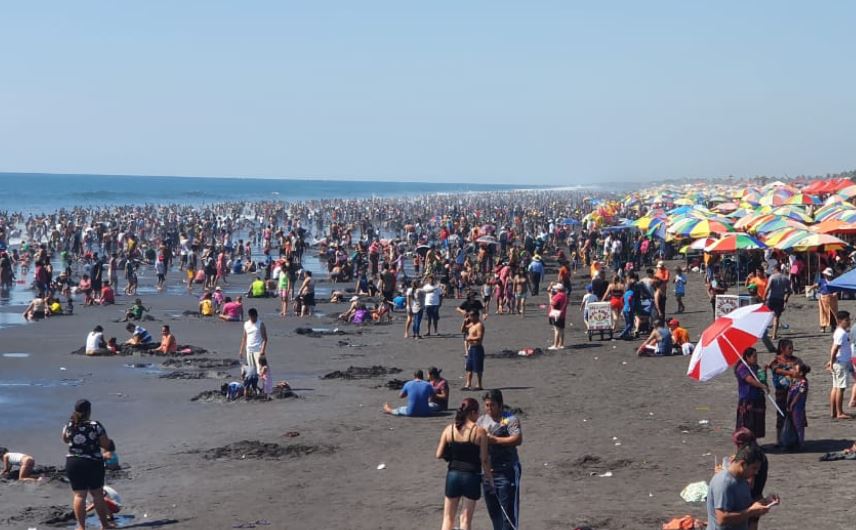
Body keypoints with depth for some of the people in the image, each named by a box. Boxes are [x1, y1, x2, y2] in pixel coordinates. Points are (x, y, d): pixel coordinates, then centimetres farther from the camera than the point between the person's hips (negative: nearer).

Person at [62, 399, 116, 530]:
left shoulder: (69, 426, -4)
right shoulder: (96, 426, -13)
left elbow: (65, 439, 17)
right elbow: (106, 445, -8)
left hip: (73, 463, 2)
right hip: (93, 463, -2)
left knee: (79, 495, 7)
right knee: (97, 494, 12)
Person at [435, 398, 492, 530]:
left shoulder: (449, 429, -2)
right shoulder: (479, 431, -10)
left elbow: (439, 455, -2)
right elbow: (484, 459, -10)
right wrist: (488, 477, 2)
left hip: (453, 475, 3)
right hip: (471, 476, -2)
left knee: (448, 517, 13)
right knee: (466, 518, 8)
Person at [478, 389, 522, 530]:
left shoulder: (510, 419, -9)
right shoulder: (482, 420, 11)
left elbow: (518, 439, -20)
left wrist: (494, 439, -21)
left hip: (506, 471, -7)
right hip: (488, 470, 7)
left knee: (508, 509, -6)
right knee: (492, 508, 14)